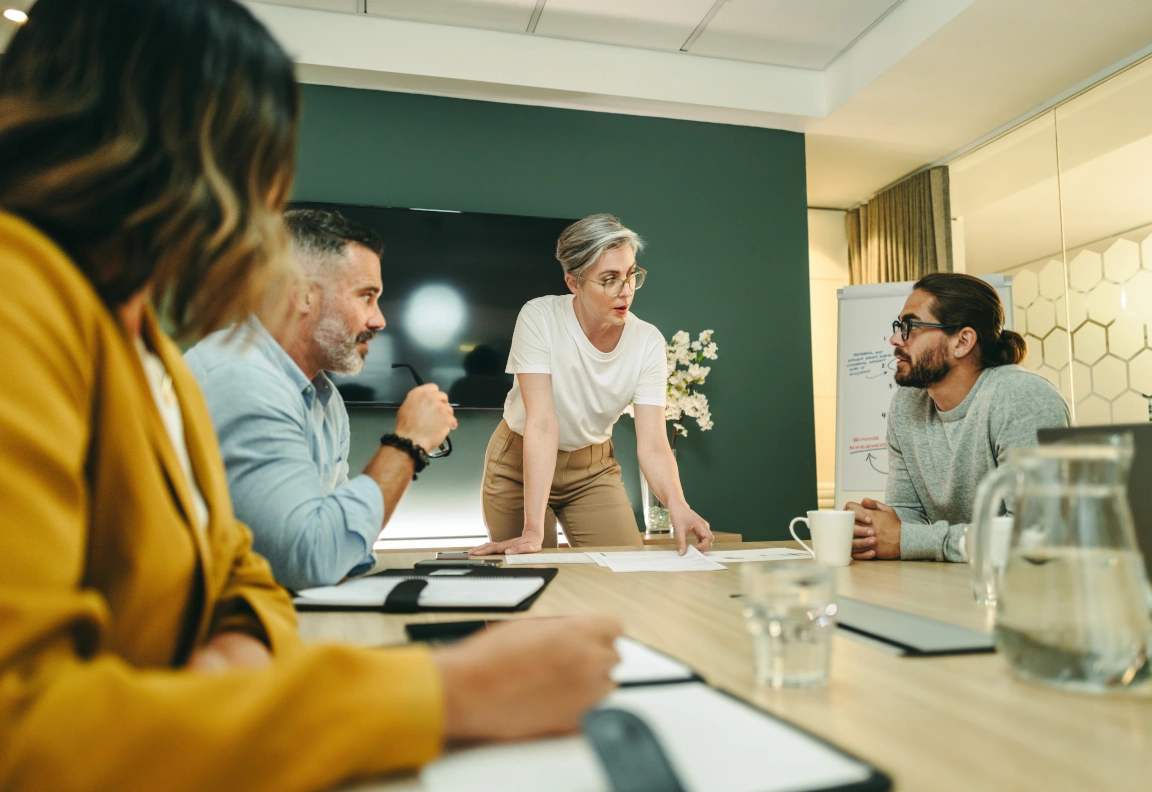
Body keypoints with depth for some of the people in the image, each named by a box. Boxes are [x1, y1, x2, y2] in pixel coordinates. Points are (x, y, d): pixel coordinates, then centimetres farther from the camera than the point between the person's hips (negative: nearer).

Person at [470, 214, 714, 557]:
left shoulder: (648, 342, -18)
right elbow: (543, 424, -33)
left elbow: (652, 444, -23)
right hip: (520, 461, -2)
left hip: (592, 466, 3)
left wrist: (678, 506, -43)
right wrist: (533, 530, -38)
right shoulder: (539, 317, -26)